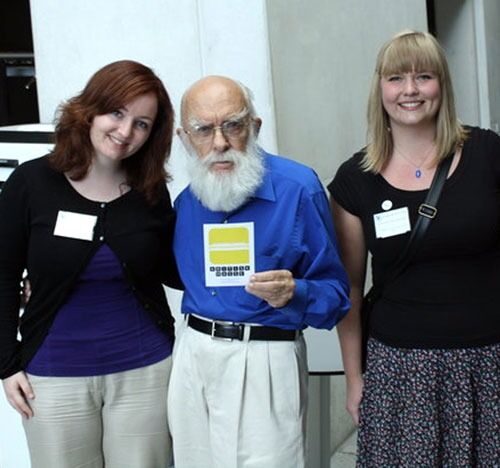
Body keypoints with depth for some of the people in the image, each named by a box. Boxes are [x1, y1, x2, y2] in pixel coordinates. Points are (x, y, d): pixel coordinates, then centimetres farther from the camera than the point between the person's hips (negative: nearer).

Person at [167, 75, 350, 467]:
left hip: (266, 361, -5)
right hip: (193, 358, 5)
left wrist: (294, 294, -27)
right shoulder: (186, 200, 5)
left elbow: (334, 293, -7)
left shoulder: (298, 188, -11)